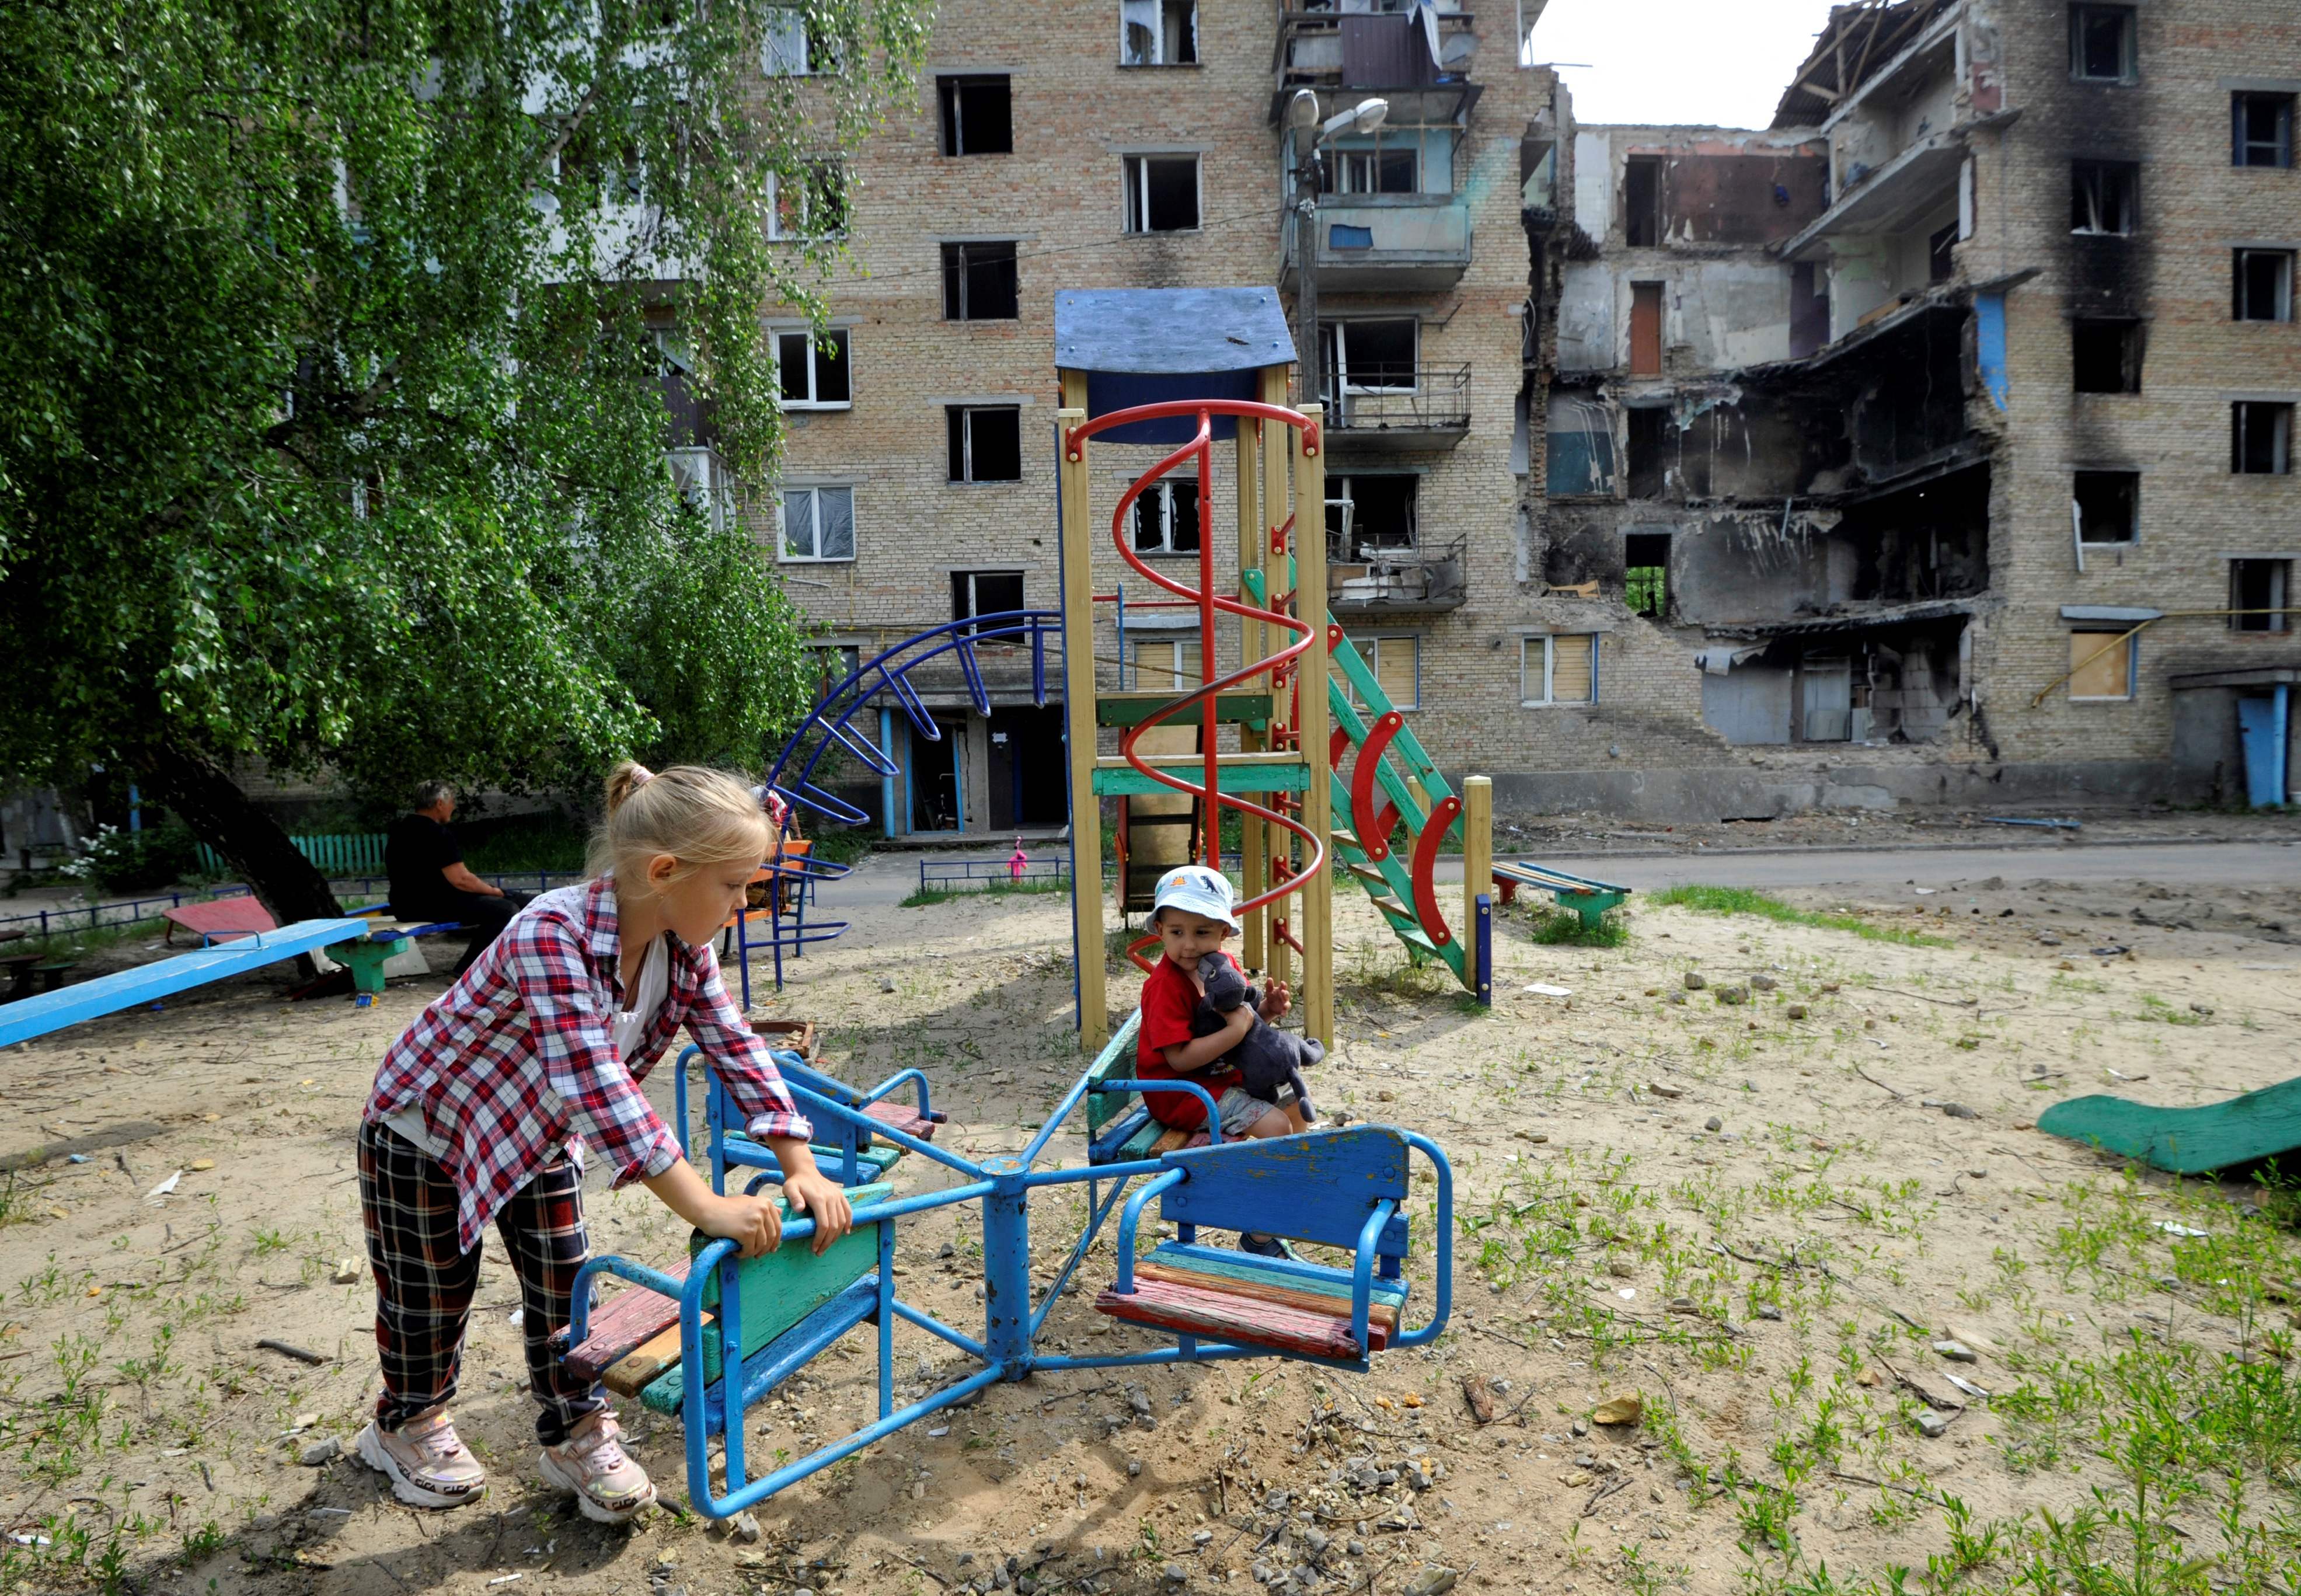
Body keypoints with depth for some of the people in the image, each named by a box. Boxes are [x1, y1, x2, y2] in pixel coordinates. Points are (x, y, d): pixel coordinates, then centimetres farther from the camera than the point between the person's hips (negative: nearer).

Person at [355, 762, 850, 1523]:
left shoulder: (684, 946, -18)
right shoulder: (553, 933, -41)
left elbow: (738, 1050, -15)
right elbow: (595, 1082, -48)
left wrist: (801, 1168, -23)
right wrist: (708, 1208, -50)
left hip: (538, 1132, 6)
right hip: (428, 1124, -6)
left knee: (563, 1282, 9)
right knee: (432, 1292, 12)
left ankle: (575, 1437, 28)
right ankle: (407, 1425, 39)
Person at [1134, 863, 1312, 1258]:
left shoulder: (1225, 965, 1)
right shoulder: (1166, 986, -25)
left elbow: (1243, 1018, 12)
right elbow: (1180, 1058, -30)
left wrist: (1267, 1010, -10)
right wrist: (1237, 1030, -34)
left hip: (1223, 1076, 9)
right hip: (1180, 1093, -9)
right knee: (1276, 1127, -19)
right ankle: (1259, 1237, -7)